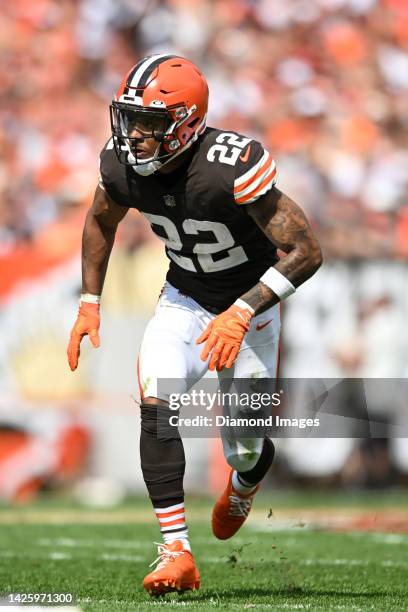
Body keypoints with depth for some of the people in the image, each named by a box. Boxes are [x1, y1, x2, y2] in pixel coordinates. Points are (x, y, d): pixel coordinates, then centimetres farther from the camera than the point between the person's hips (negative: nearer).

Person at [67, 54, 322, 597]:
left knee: (244, 446, 3)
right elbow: (101, 221, 9)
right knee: (156, 405, -22)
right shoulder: (123, 165, -17)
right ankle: (176, 551, -19)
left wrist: (241, 313, -36)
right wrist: (90, 302, 4)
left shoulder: (233, 168, -35)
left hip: (251, 304, -3)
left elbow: (306, 252, -30)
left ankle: (245, 481, 44)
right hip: (184, 300, 4)